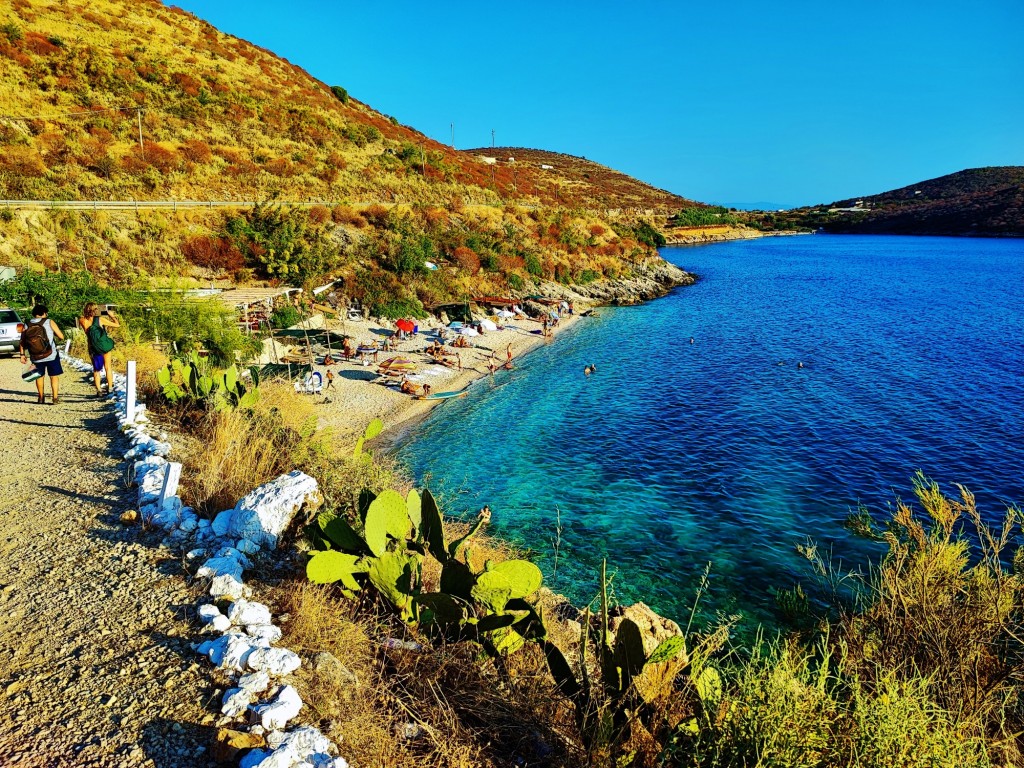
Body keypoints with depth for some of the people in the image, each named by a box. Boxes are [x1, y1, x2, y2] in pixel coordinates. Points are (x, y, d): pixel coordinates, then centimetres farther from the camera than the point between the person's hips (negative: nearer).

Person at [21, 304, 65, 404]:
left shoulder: (27, 326, 0)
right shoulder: (49, 322, -9)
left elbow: (22, 342, 1)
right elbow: (61, 336, -8)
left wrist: (23, 355, 9)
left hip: (36, 357, 3)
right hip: (51, 355, -3)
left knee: (40, 376, 21)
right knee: (54, 376, 8)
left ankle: (41, 397, 30)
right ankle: (55, 398, 3)